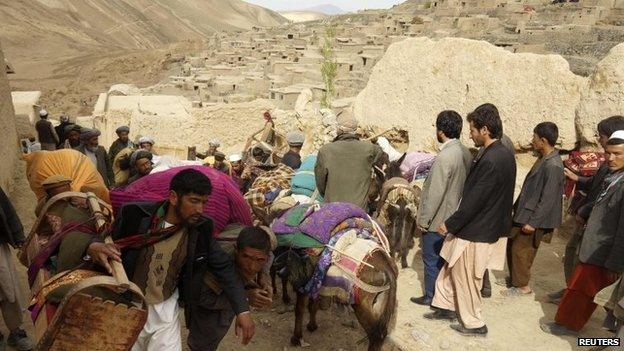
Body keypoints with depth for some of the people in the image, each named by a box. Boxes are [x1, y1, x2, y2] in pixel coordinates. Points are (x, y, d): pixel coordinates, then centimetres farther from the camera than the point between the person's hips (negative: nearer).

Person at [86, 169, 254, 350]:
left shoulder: (201, 229, -10)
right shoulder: (136, 215, -18)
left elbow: (224, 267, -4)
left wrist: (242, 310, -9)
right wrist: (93, 246, -34)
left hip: (166, 310, 1)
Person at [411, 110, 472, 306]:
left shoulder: (445, 157, -26)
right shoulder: (466, 153, 1)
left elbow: (435, 193, -24)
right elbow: (466, 185, 10)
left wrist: (423, 220, -15)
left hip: (438, 219, -8)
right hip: (454, 217, 8)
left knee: (432, 259, 8)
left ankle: (432, 296, 21)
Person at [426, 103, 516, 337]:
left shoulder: (490, 160, -27)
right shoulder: (504, 154, 5)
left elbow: (474, 201, -25)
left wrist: (450, 225, -14)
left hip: (475, 232, -9)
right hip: (491, 226, 9)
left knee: (466, 279, 9)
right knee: (452, 269, 22)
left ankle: (474, 324, 26)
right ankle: (447, 307, 36)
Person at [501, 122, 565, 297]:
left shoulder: (553, 166, -24)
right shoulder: (543, 159, 7)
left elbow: (548, 199, -24)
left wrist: (533, 222, -21)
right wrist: (518, 207, 19)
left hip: (534, 217, -9)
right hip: (524, 212, 9)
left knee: (521, 250, 3)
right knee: (512, 245, 18)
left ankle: (522, 286, 19)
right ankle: (515, 277, 34)